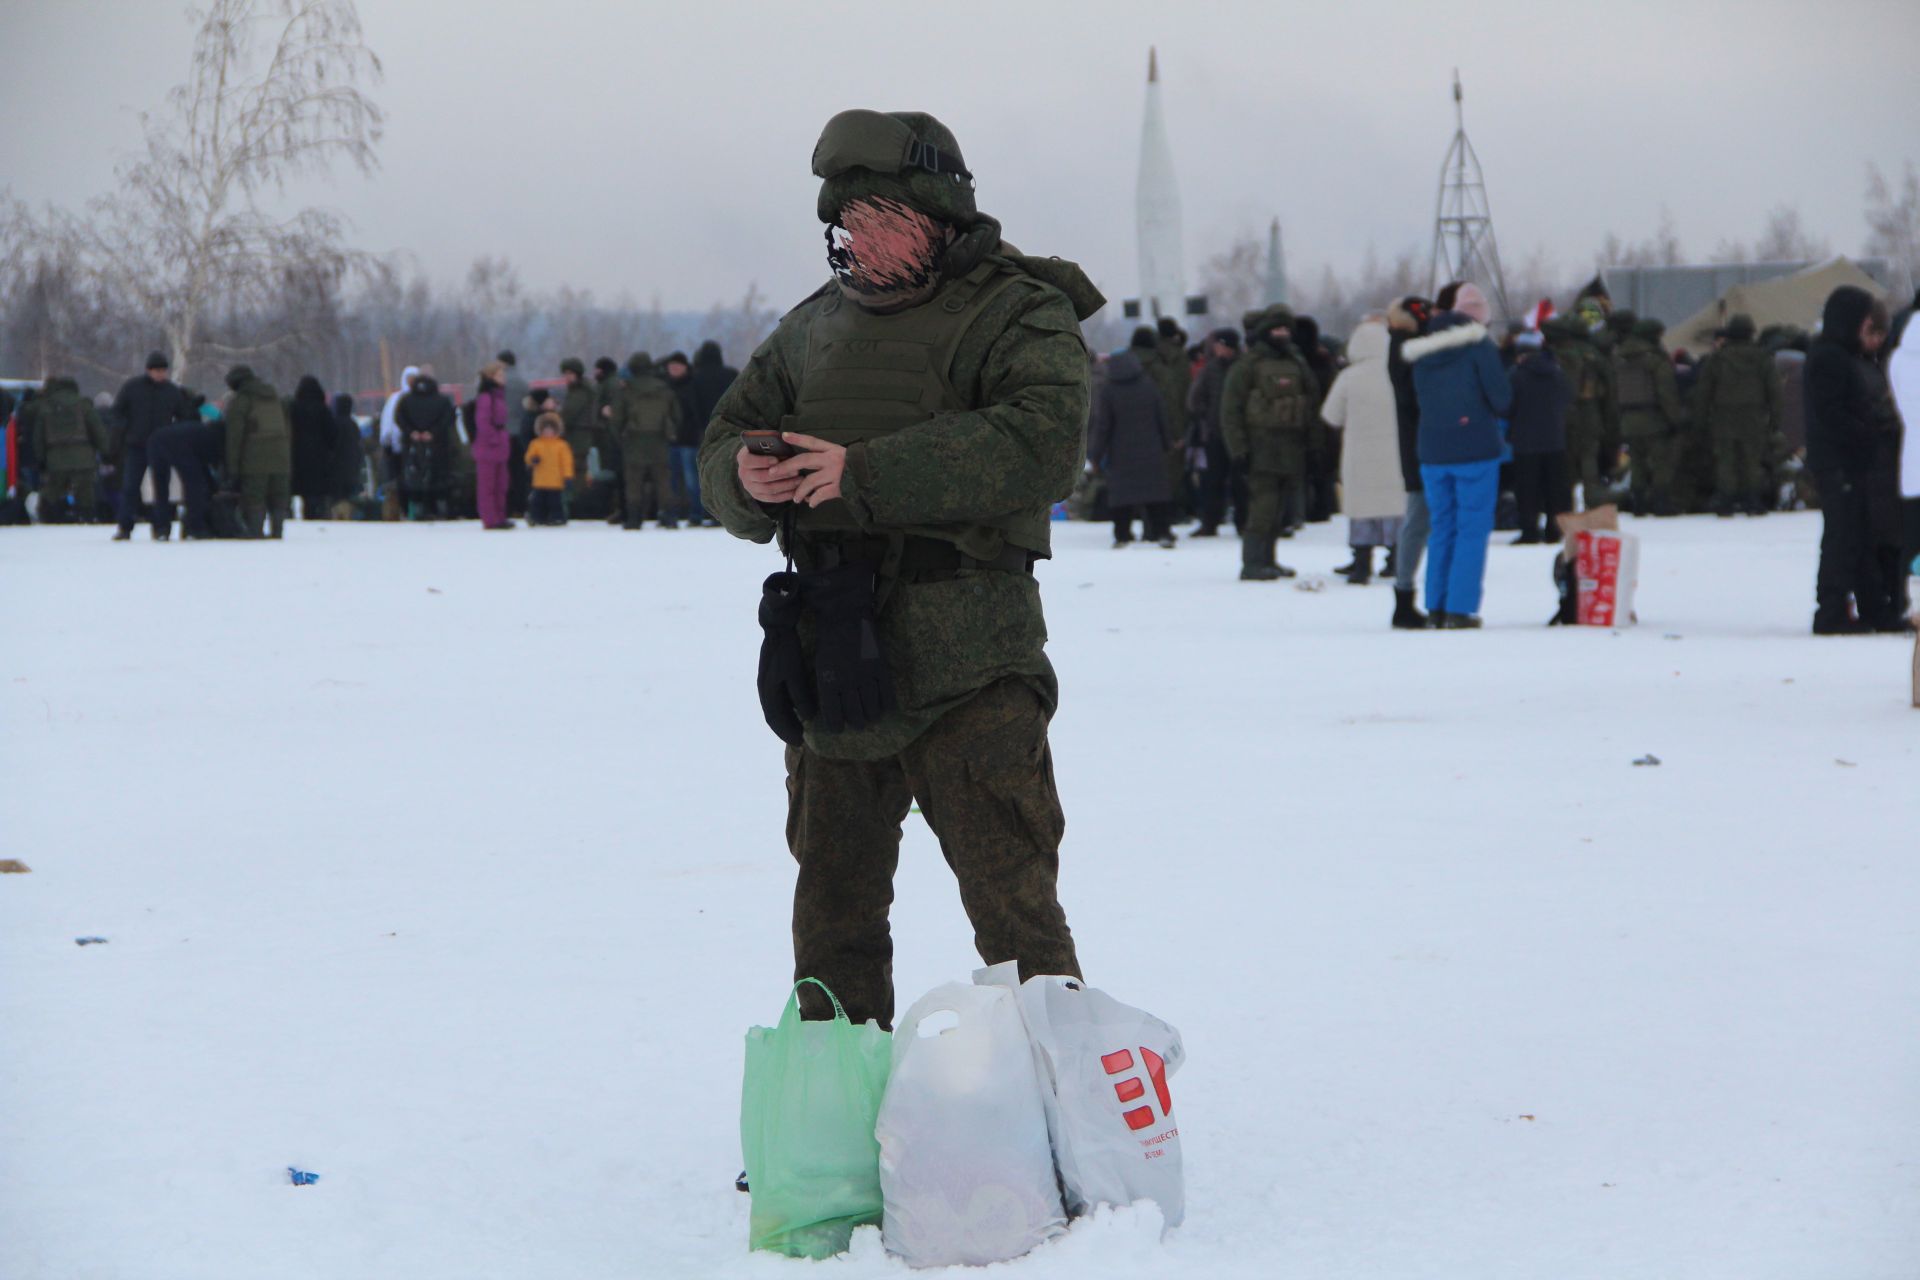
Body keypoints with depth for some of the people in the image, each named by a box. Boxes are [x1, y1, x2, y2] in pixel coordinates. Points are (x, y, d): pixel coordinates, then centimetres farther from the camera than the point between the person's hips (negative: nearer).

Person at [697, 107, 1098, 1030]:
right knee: (833, 903, 15)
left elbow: (1040, 444, -21)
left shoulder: (1018, 318, -3)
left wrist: (866, 474, -23)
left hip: (965, 670, -6)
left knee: (1011, 901, -10)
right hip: (830, 666, 6)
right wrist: (747, 478, -7)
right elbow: (723, 442, 19)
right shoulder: (816, 327, 18)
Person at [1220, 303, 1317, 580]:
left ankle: (1266, 560, 18)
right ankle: (1252, 564, -12)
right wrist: (1238, 447, -12)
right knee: (1263, 505, -13)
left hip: (1290, 450, 6)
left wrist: (1310, 443, 14)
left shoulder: (1297, 364, 15)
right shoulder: (1249, 364, -3)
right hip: (1261, 449, -6)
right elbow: (1230, 408, -7)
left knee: (1277, 506, 9)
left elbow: (1312, 403, 22)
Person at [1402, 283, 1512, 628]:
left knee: (1441, 527, 13)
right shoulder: (1479, 346, -9)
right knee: (1473, 529, -1)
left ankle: (1435, 608, 10)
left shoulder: (1422, 352, 9)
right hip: (1475, 450, -5)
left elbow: (1419, 402, 13)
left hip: (1432, 452, 5)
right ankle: (1459, 610, -7)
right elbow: (1502, 399, -11)